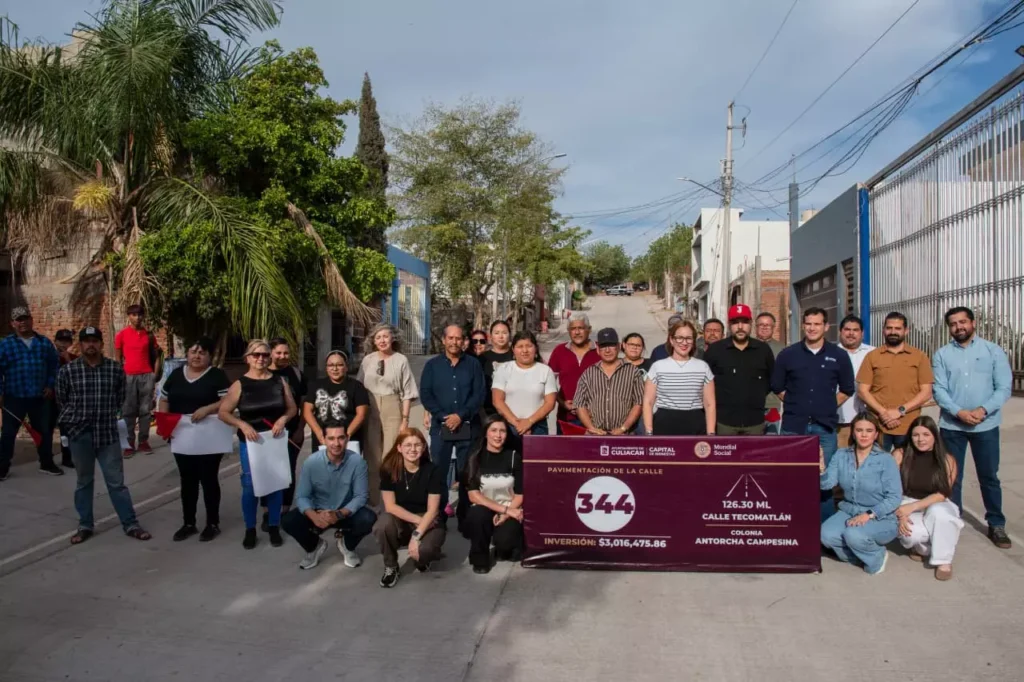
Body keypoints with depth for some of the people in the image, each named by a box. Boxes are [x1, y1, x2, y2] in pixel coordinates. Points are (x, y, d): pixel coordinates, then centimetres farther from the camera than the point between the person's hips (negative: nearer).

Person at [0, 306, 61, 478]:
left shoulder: (44, 342, 5)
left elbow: (54, 365, 10)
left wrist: (51, 385, 1)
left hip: (40, 397, 2)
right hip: (14, 397, -2)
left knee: (45, 431, 10)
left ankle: (46, 464, 23)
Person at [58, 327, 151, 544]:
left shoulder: (116, 369, 0)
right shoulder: (67, 371, -2)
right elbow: (61, 401, 10)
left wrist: (108, 415, 5)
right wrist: (75, 418, 6)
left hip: (108, 433, 0)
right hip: (80, 434, 0)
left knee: (116, 482, 3)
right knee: (84, 482, 12)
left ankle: (130, 524, 9)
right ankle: (85, 526, 24)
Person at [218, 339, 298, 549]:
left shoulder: (280, 381, 3)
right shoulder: (240, 384, -3)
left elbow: (293, 408, 8)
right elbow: (223, 412, -4)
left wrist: (283, 419, -13)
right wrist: (242, 424, -18)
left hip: (276, 440, 2)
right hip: (250, 441, -2)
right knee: (250, 485, 1)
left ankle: (274, 528, 22)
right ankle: (250, 530, 17)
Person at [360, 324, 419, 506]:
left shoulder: (401, 360, -1)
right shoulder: (367, 360, 5)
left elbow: (407, 392, -1)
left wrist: (405, 418, -6)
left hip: (392, 411, -2)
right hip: (370, 411, 2)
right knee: (372, 456, 7)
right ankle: (372, 499, 17)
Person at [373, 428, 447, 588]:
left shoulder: (433, 470, -13)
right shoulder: (389, 469, -10)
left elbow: (432, 509, -15)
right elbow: (390, 506, -12)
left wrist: (417, 535, -27)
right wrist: (418, 520, -20)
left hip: (428, 523, -1)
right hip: (400, 520, 1)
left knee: (423, 549, -33)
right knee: (382, 525, -33)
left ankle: (423, 558, 8)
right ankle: (391, 567, -5)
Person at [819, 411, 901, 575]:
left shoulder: (886, 460, -13)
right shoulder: (841, 455, -1)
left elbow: (895, 497, -16)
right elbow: (827, 484, -9)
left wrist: (869, 514, -26)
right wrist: (820, 464, -27)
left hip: (881, 518, -4)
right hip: (849, 511, 4)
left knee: (853, 535, -32)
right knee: (826, 535, -22)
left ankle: (877, 557, 2)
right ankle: (861, 554, 8)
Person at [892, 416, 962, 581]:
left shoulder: (947, 460, -5)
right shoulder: (900, 455, -5)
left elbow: (942, 494, -11)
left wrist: (912, 507, -21)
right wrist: (901, 514, -19)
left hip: (936, 506, 1)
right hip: (906, 506, 0)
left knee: (938, 512, -37)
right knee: (913, 534, -33)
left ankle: (944, 560, -14)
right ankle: (921, 546, 8)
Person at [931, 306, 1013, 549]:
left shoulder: (993, 351, 1)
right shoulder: (942, 354, 3)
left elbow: (1004, 388, -4)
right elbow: (939, 390, -4)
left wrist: (983, 410, -18)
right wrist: (959, 412, -18)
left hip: (986, 425, 0)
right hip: (952, 425, 1)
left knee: (989, 476, 8)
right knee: (952, 476, 9)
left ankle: (996, 524, 22)